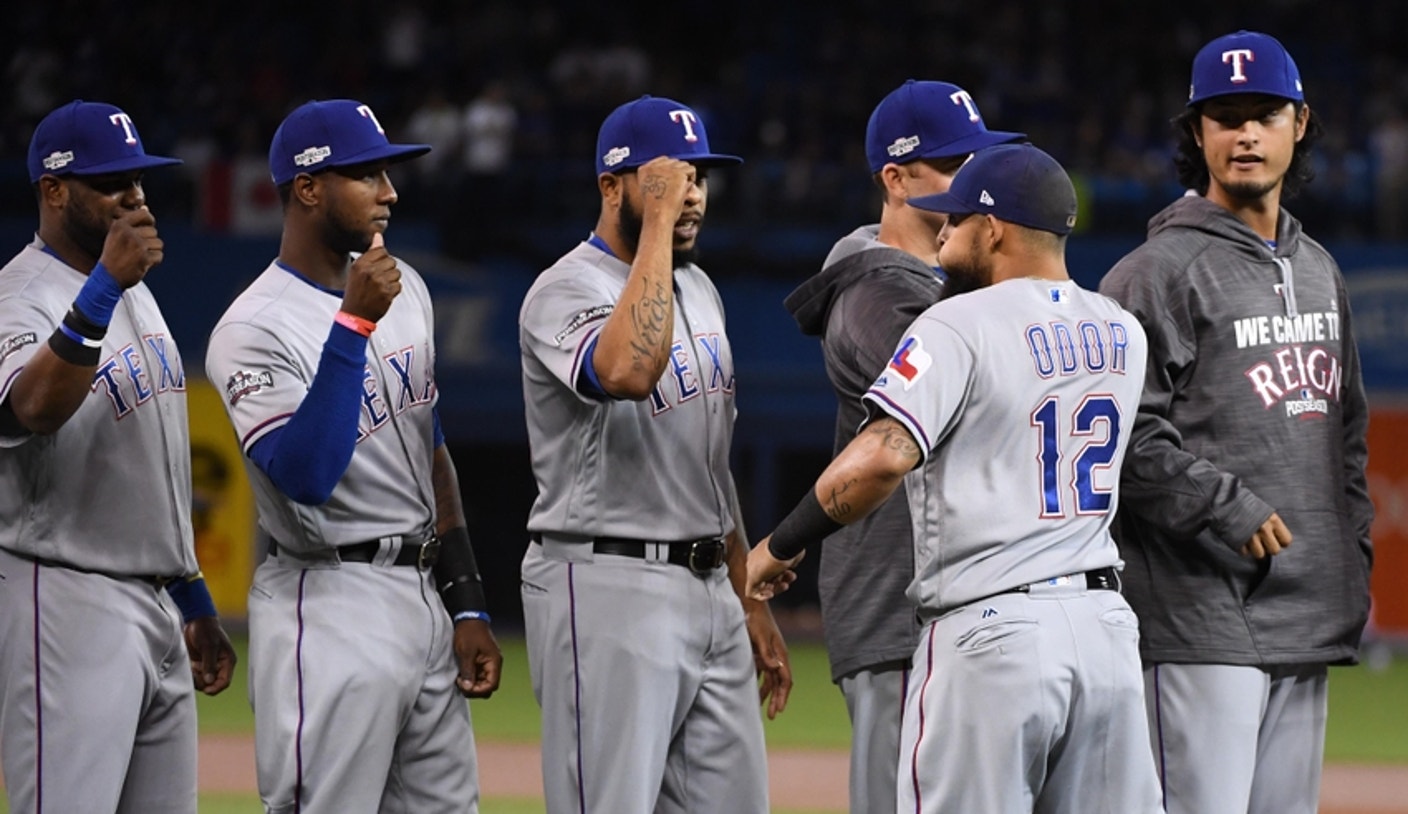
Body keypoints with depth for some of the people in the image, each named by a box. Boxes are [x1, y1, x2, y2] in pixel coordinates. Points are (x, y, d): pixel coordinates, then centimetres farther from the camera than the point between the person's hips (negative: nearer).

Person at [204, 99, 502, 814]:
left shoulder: (403, 289, 11)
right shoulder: (253, 330, -13)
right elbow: (306, 477, -27)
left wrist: (466, 606, 13)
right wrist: (354, 323, -28)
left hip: (425, 593, 8)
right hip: (331, 613, -8)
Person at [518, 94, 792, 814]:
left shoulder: (697, 289, 16)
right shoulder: (566, 292, -11)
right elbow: (628, 372, -36)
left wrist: (749, 600, 21)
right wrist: (656, 223, -28)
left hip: (706, 587, 9)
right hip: (609, 589, -9)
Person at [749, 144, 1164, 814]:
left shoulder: (960, 325, -9)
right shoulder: (1122, 336, 13)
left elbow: (883, 457, -20)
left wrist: (779, 546, -9)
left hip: (991, 630, -7)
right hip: (1106, 625, 7)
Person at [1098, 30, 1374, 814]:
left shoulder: (1319, 271, 19)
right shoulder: (1160, 272, -6)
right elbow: (1128, 434, -14)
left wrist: (1355, 559, 15)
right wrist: (1229, 511, -17)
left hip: (1310, 616, 8)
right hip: (1203, 607, -8)